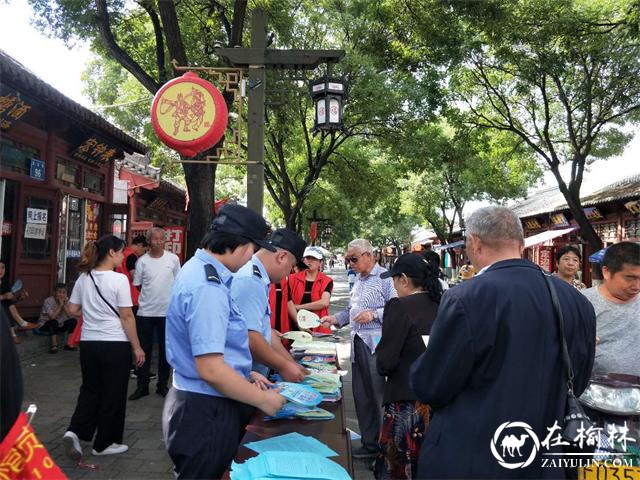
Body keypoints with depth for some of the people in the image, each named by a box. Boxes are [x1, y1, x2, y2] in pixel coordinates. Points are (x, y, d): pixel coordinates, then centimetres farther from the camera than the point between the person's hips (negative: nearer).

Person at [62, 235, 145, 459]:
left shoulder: (84, 277, 3)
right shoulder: (119, 279, -15)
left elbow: (71, 310, 10)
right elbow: (126, 317, -15)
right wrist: (137, 347, -7)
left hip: (88, 342, 6)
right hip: (115, 344, -6)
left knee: (90, 389, 22)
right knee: (112, 394, 9)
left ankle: (75, 432, 6)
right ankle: (104, 443, 20)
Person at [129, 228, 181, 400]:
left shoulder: (173, 259, -1)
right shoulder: (142, 261, -1)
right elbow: (138, 285, 6)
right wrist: (151, 295, 0)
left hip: (167, 311, 0)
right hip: (145, 311, 0)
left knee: (165, 350, 9)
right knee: (144, 350, 7)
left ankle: (162, 385, 22)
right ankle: (142, 386, 18)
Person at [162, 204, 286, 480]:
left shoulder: (199, 270, 8)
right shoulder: (208, 288, -25)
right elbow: (211, 369, -27)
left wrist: (245, 374, 16)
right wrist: (262, 400, -16)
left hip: (197, 402, 10)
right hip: (206, 412, -10)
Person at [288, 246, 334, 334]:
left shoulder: (327, 281, -1)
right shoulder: (293, 279, 4)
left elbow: (324, 303, -16)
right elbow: (289, 303, -4)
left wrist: (299, 306, -12)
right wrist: (300, 324, -16)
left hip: (319, 328, -1)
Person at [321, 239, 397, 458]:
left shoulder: (385, 278, -9)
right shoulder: (358, 281, 18)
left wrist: (374, 314, -24)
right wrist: (335, 319, 10)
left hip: (376, 344, -8)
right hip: (358, 343, 9)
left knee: (377, 396, -2)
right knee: (361, 395, 13)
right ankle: (368, 442, 26)